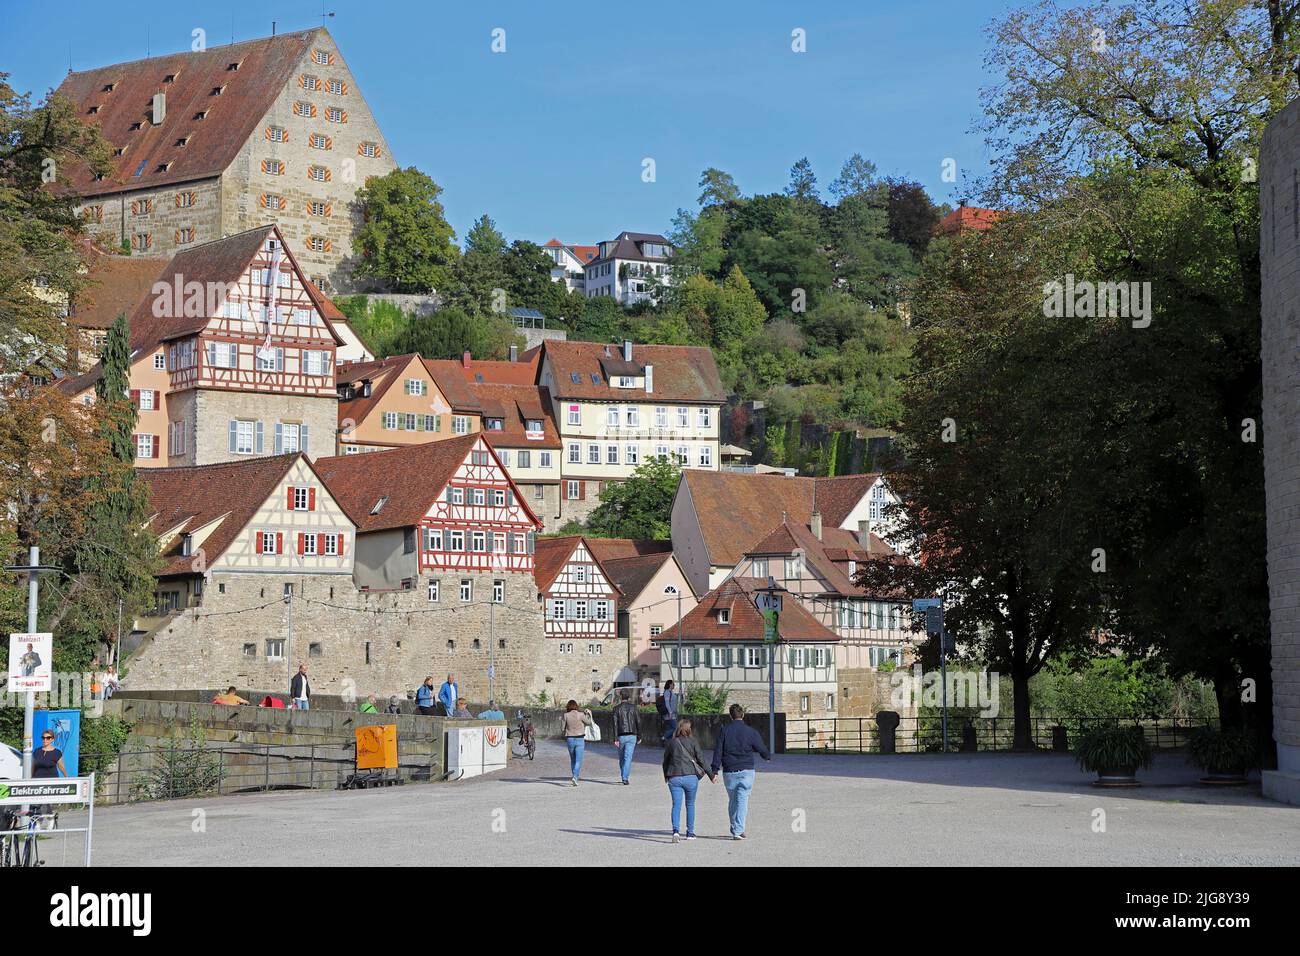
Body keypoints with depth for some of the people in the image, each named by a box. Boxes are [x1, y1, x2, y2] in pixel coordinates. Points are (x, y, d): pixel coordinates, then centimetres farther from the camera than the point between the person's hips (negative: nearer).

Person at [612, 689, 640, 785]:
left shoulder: (617, 708, -1)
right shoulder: (633, 707, 1)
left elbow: (615, 724, -7)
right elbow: (638, 722, 0)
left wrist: (615, 738, -8)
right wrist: (639, 736, 8)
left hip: (621, 736, 0)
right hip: (631, 736, 0)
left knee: (621, 758, 16)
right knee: (628, 757, -4)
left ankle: (623, 776, 25)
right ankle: (625, 778, -14)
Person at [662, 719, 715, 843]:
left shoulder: (671, 743, 5)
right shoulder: (692, 742, -1)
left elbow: (665, 761, 13)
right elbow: (701, 760, -1)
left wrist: (666, 776, 29)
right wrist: (711, 775, 7)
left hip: (674, 778, 1)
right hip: (690, 776, -1)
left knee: (676, 805, -1)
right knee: (690, 804, 15)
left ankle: (676, 830, -23)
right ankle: (690, 833, 18)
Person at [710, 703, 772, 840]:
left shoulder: (724, 731, 0)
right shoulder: (751, 732, -2)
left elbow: (717, 752, -3)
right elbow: (761, 749, 5)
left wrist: (715, 770, -1)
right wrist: (768, 757, 27)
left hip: (729, 772, 1)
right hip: (746, 772, -1)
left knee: (732, 801, 14)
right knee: (742, 801, -3)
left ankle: (735, 830, 19)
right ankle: (738, 830, -11)